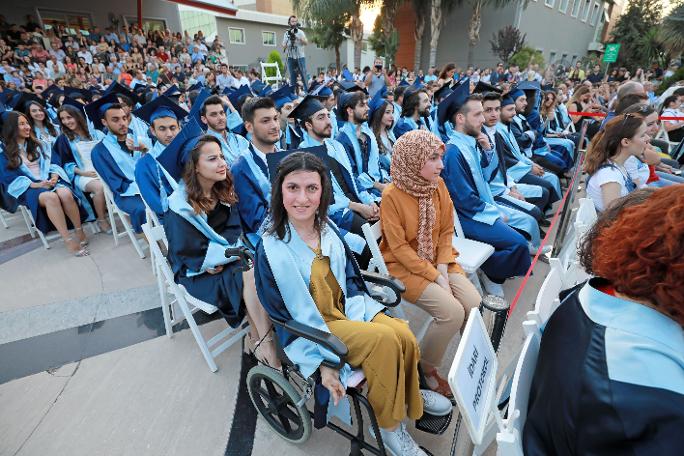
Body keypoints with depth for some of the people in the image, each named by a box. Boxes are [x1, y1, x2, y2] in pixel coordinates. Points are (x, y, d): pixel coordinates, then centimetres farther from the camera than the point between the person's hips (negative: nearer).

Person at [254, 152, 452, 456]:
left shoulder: (328, 228, -3)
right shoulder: (271, 250, -19)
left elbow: (351, 278, 5)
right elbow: (284, 316, -14)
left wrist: (357, 317, -10)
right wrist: (323, 361, -18)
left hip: (347, 310, 5)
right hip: (311, 329, -5)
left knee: (404, 336, -14)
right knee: (384, 339, -24)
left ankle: (408, 395, 20)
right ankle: (389, 425, 2)